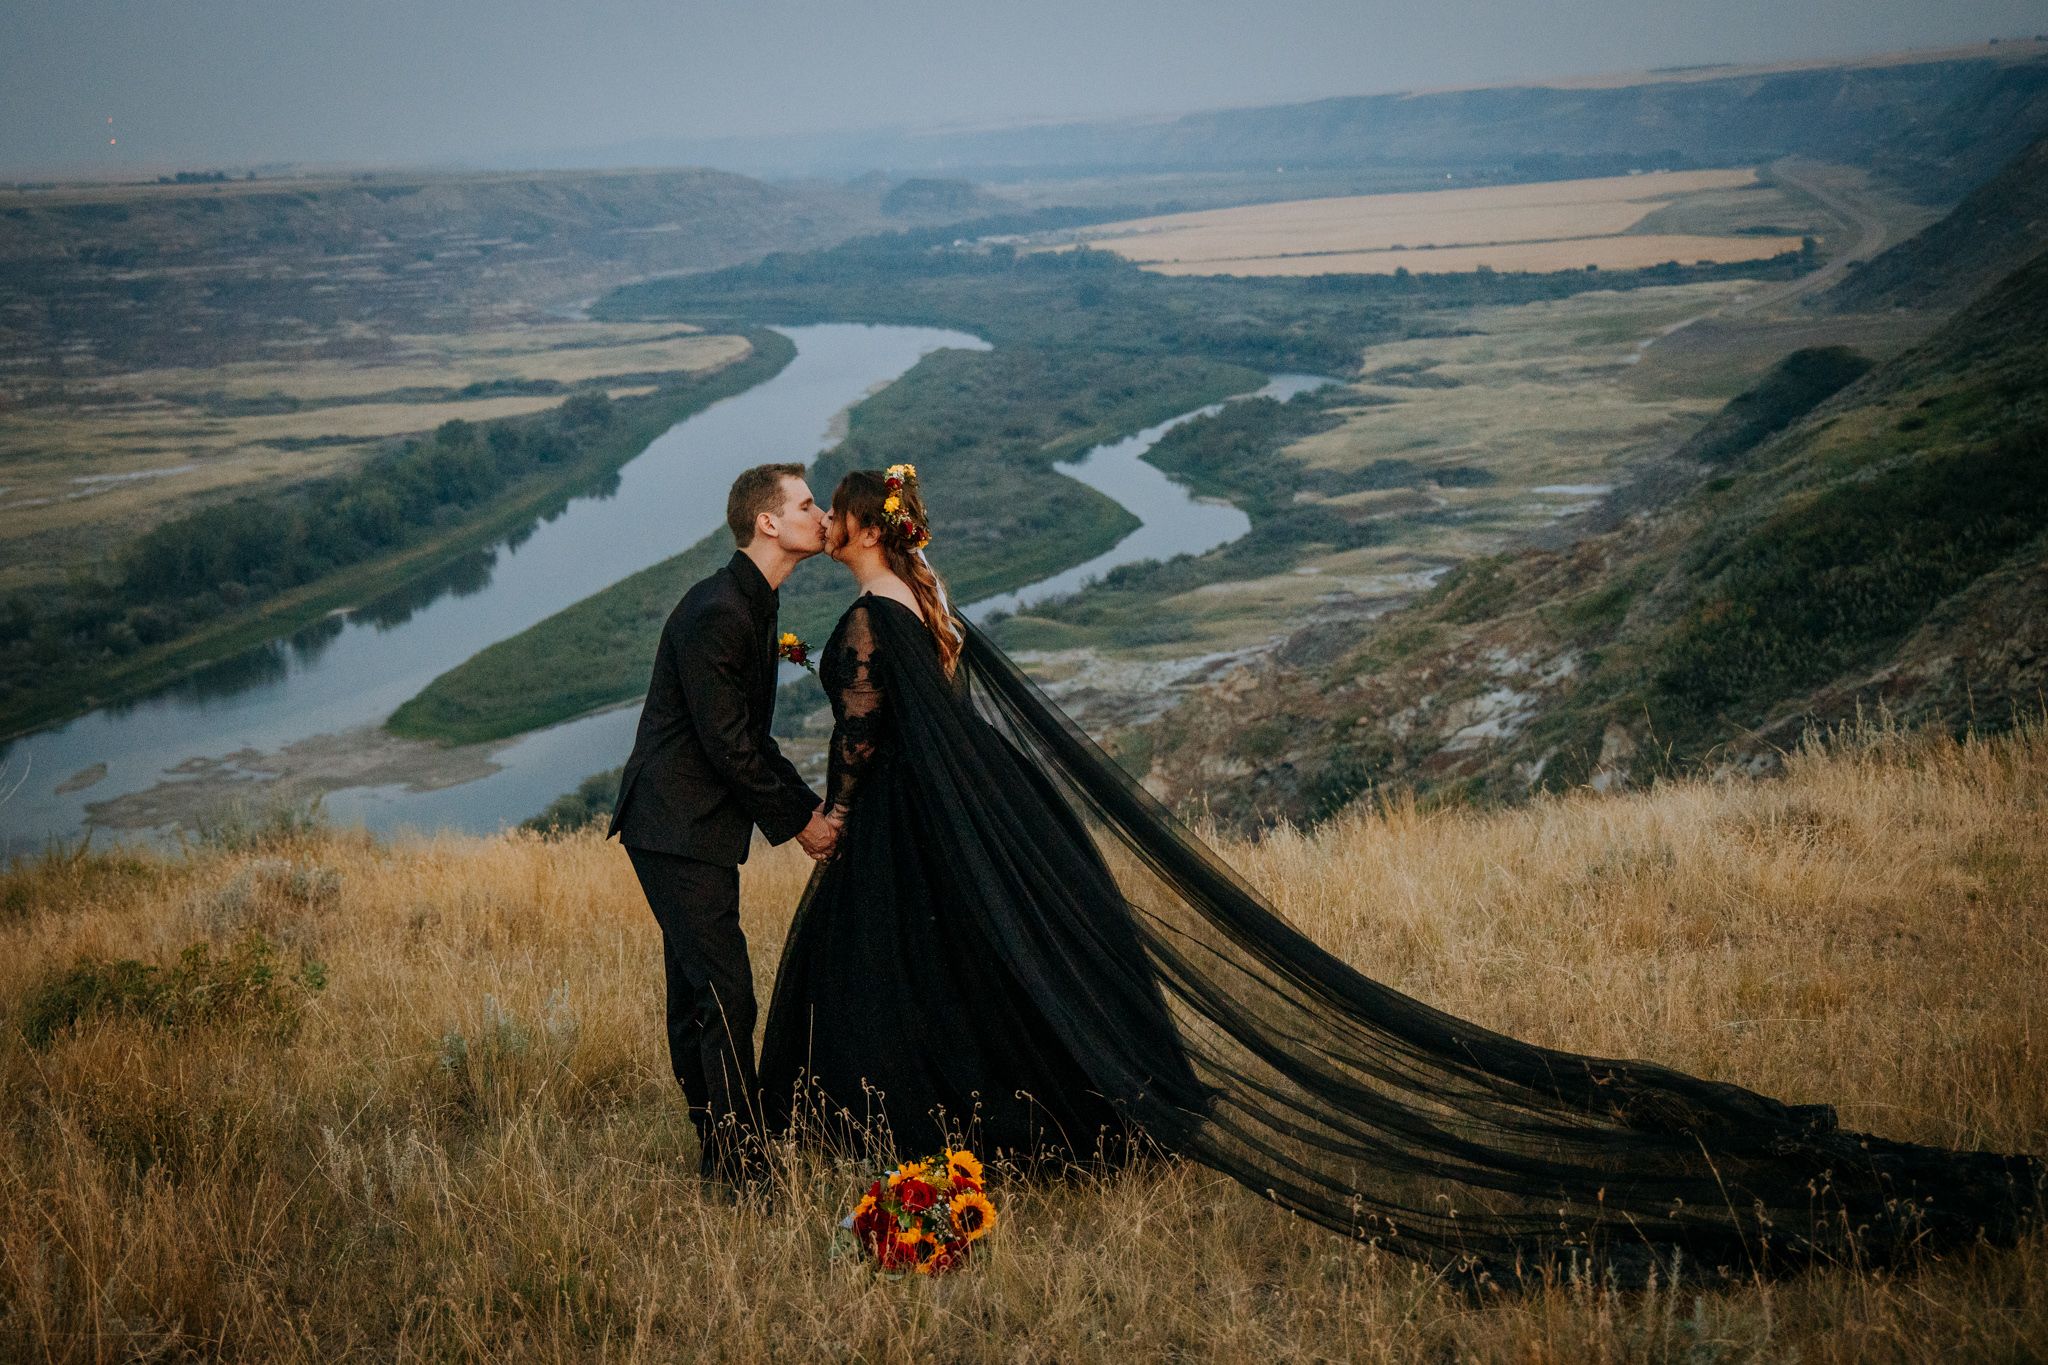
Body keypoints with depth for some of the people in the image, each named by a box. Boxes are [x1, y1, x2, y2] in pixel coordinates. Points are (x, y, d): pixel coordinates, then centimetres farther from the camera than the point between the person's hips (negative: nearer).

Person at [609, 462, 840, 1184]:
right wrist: (797, 820, -11)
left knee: (695, 993, 15)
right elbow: (727, 745, -20)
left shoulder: (751, 604, 14)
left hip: (693, 829, 11)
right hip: (677, 828, -11)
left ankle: (716, 1149, 23)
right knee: (726, 994, -10)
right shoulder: (716, 613, -19)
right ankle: (737, 1160, -4)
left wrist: (808, 804, 10)